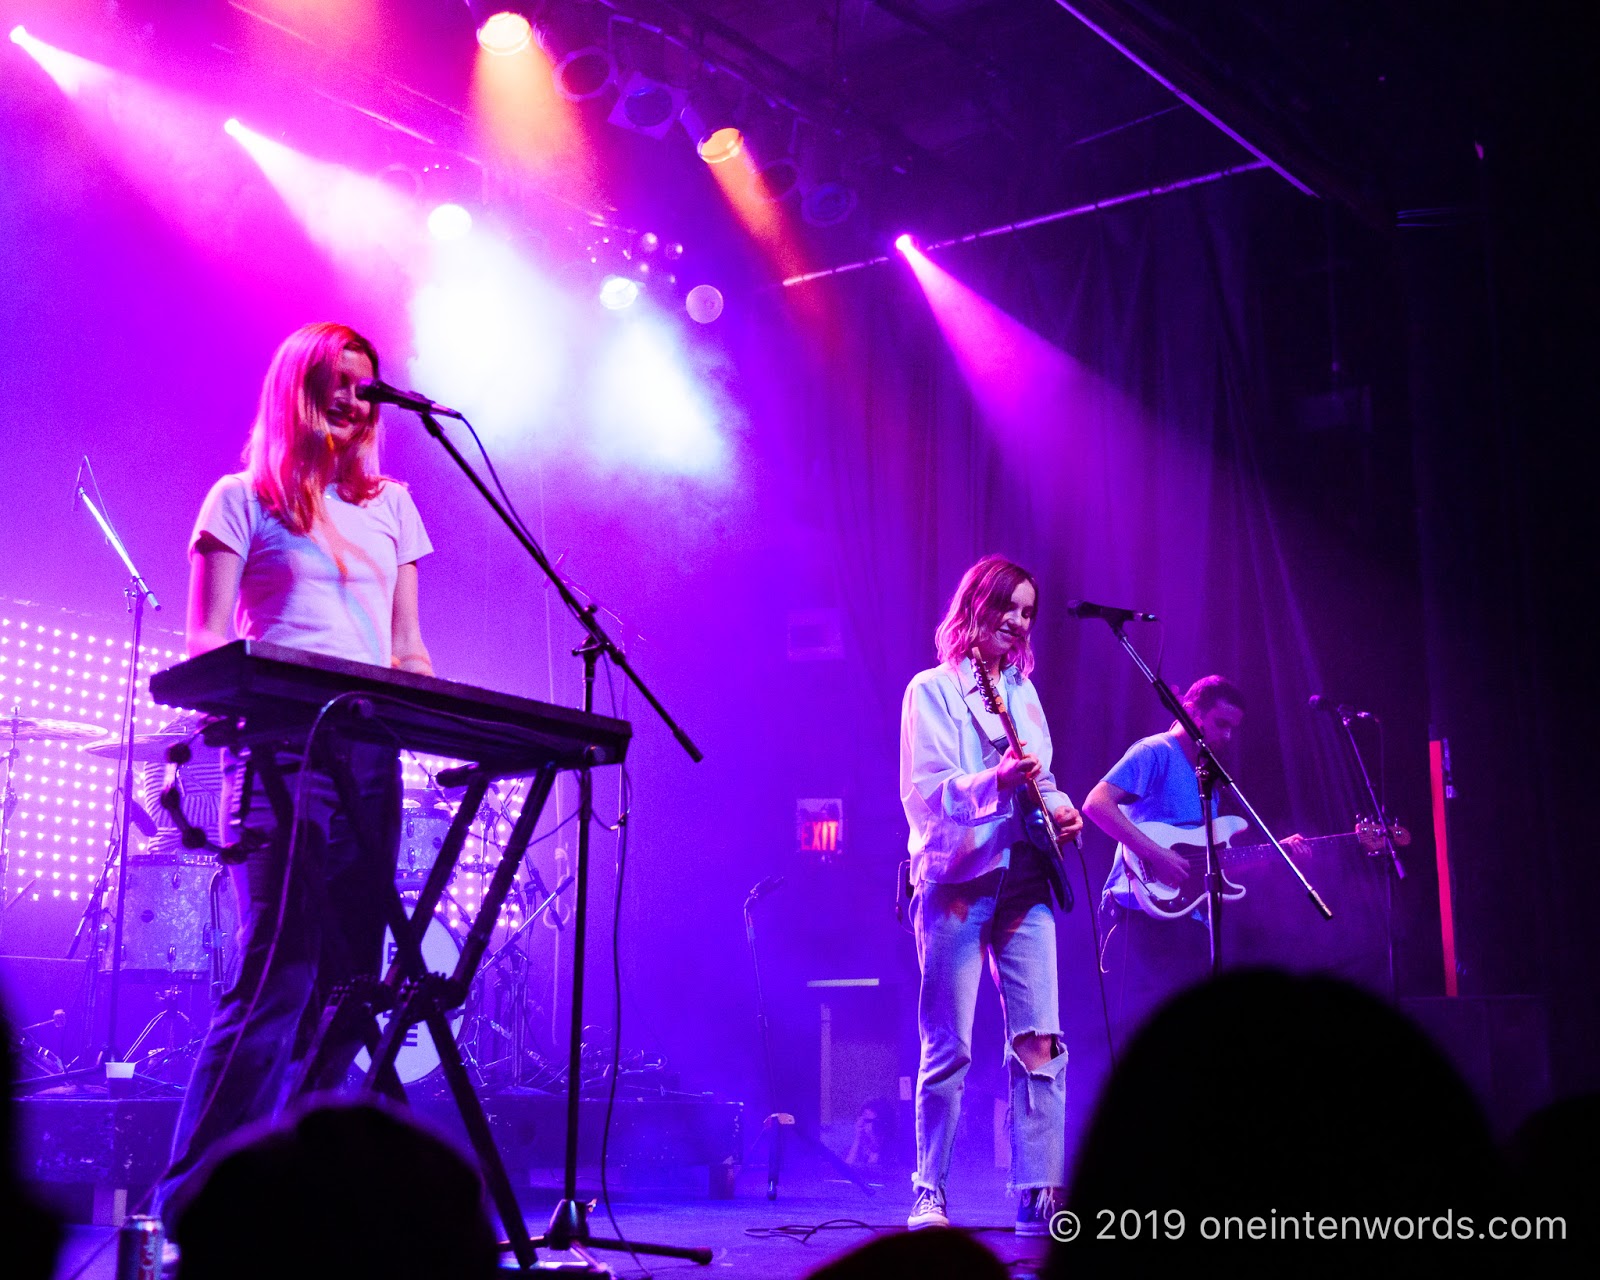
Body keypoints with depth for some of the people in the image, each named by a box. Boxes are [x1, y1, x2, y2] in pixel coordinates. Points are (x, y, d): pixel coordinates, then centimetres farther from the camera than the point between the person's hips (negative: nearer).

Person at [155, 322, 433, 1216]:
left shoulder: (391, 507, 22)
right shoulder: (243, 499, 8)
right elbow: (206, 639, 0)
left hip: (372, 754, 5)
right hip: (280, 753, -5)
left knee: (347, 977, 2)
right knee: (279, 974, -14)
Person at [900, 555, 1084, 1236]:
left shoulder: (1023, 691, 17)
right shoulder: (932, 689, -2)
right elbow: (923, 796, -11)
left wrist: (1056, 804, 6)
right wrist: (996, 782, -26)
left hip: (1024, 879, 6)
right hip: (957, 880, -5)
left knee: (1040, 1038, -1)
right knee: (947, 1047, -3)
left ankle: (1041, 1193, 3)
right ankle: (930, 1194, 8)